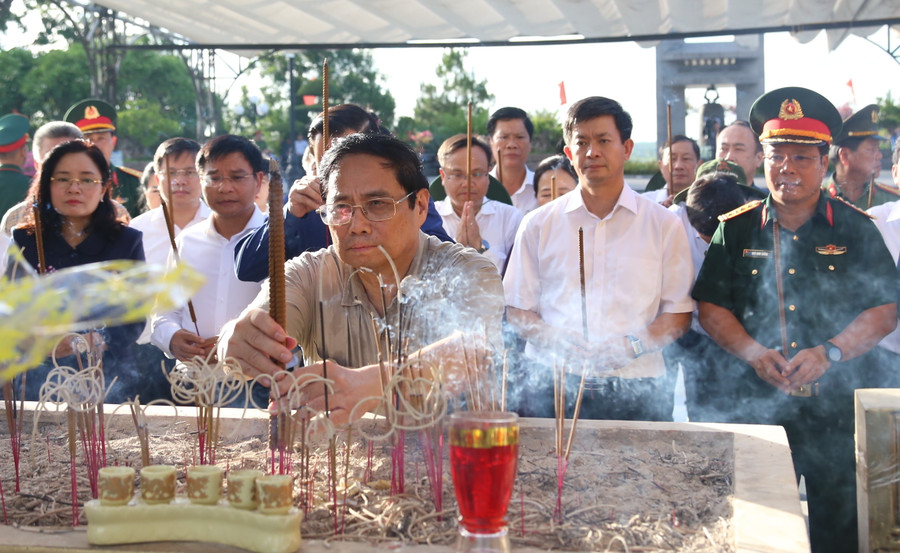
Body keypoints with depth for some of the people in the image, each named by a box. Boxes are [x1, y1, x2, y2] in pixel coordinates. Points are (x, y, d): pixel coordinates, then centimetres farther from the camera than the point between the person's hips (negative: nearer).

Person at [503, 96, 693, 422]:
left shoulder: (663, 225, 9)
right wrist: (554, 339, -9)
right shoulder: (539, 225, 12)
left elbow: (678, 313, 7)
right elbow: (517, 309, 12)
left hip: (634, 388, 0)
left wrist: (631, 346, -11)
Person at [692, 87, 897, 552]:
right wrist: (753, 352, -11)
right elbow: (710, 306, 5)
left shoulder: (855, 229, 4)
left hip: (833, 407, 0)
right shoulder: (736, 230, 6)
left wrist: (828, 353, -14)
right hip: (755, 405, 1)